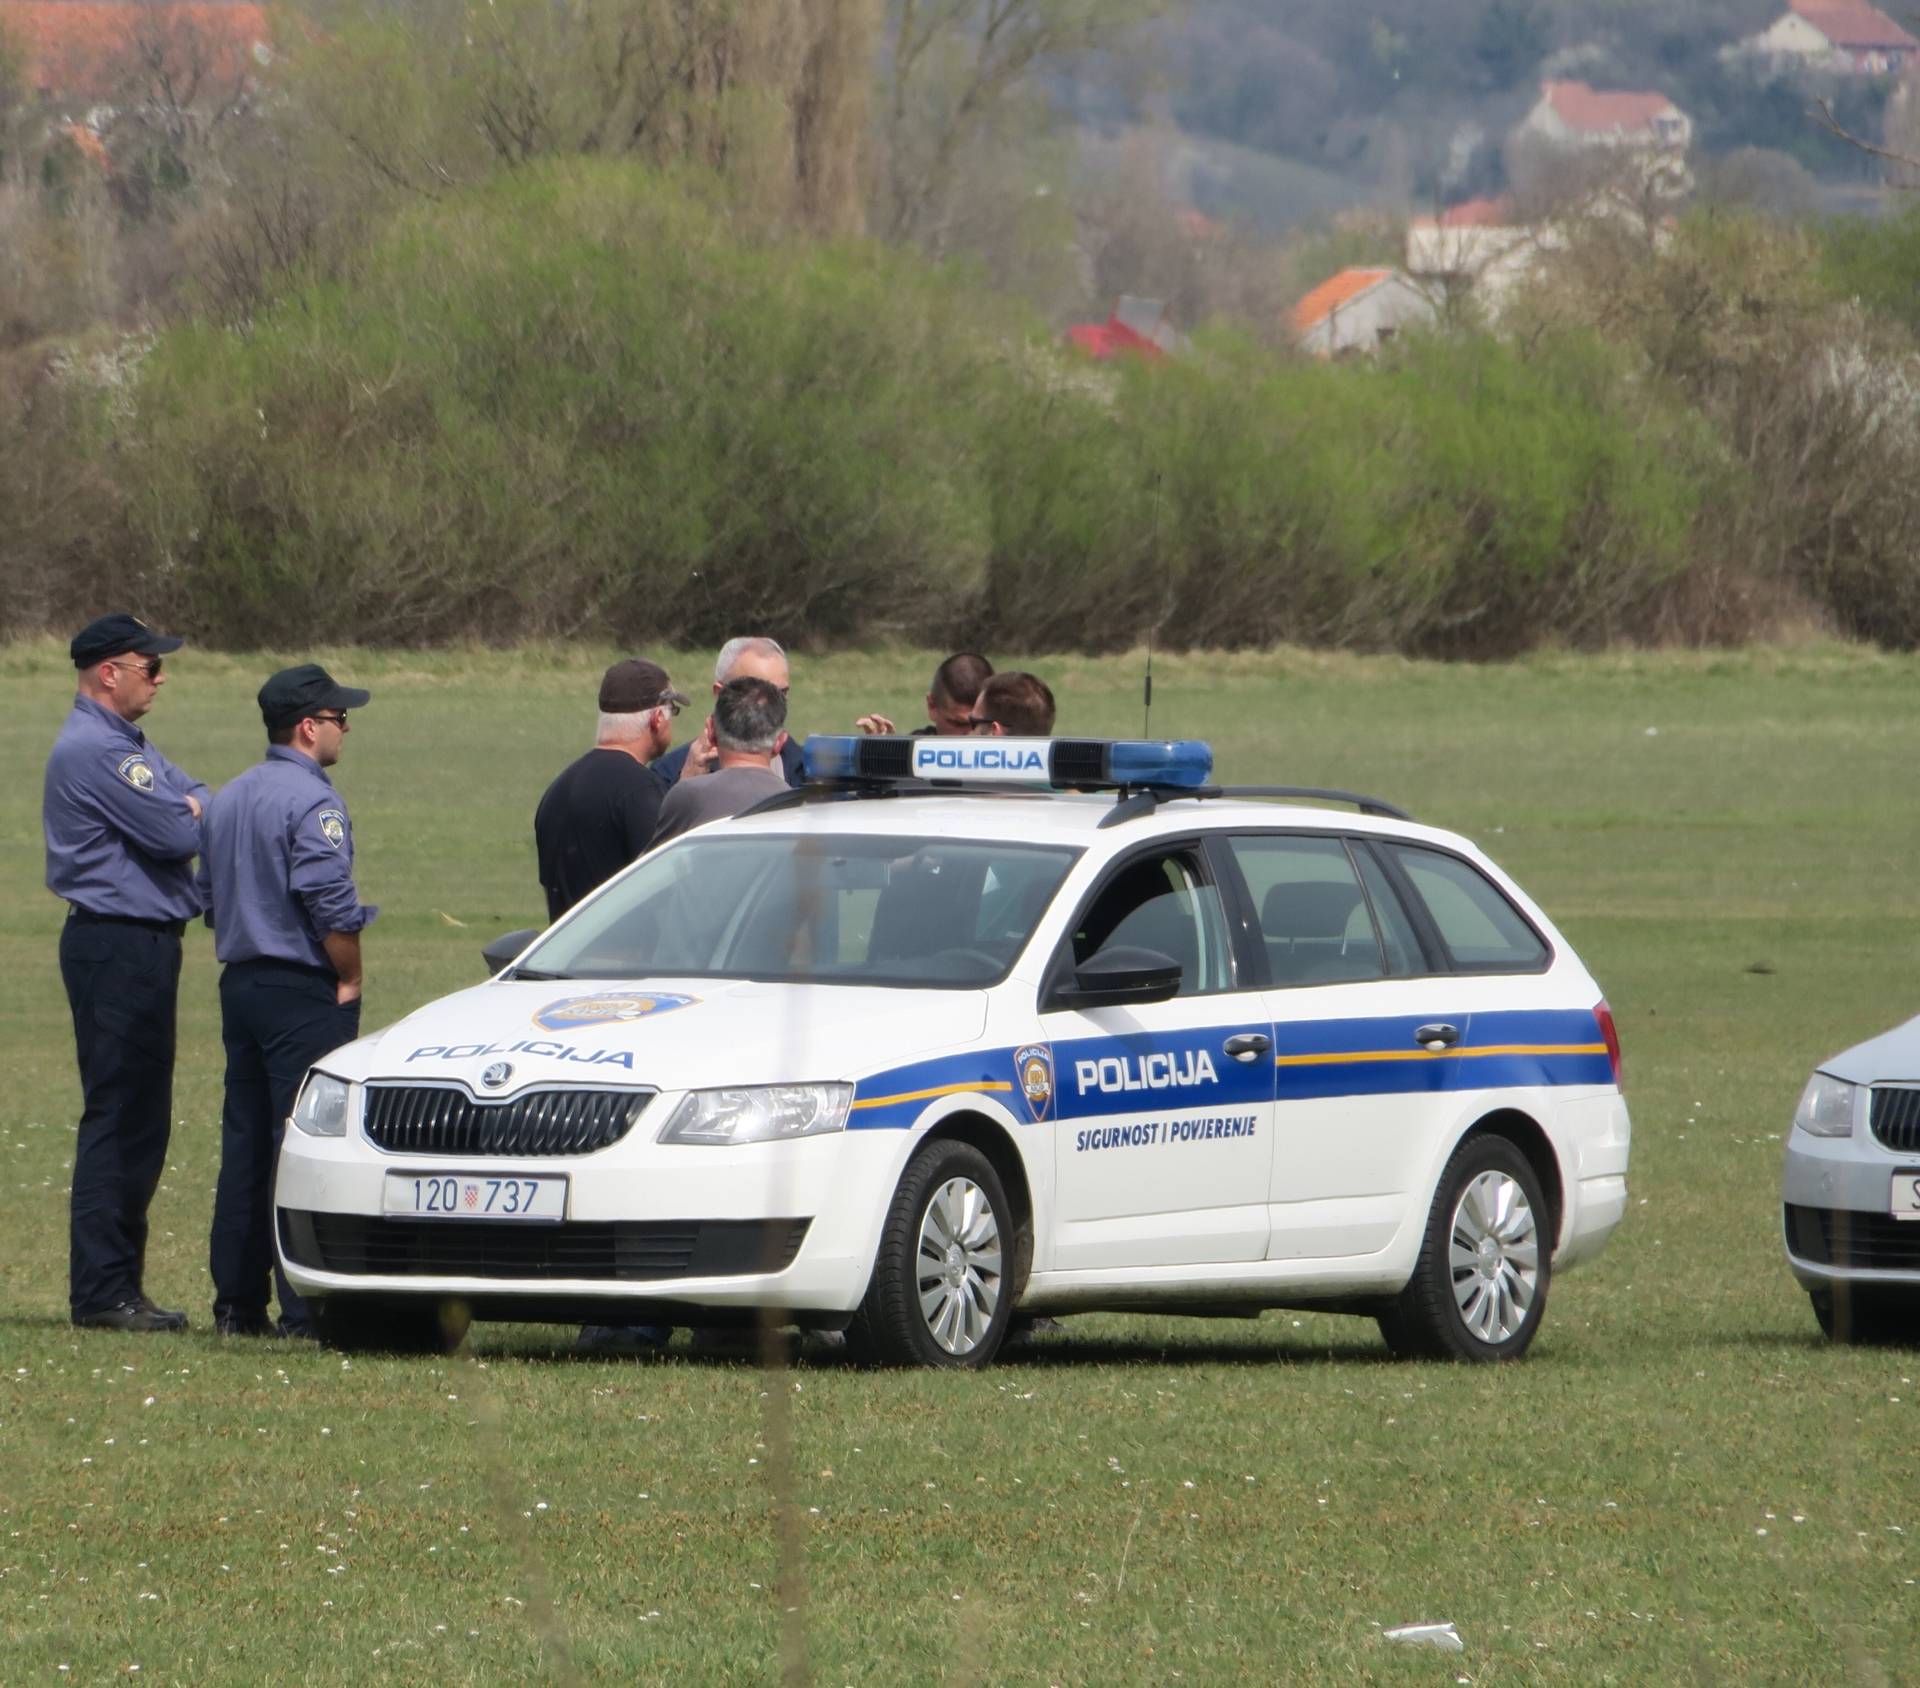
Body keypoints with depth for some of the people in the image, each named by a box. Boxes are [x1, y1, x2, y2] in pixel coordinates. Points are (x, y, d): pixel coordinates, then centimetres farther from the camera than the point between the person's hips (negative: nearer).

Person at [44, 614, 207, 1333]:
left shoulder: (127, 744, 19)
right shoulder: (94, 749, -16)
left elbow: (200, 806, 15)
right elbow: (177, 834, -19)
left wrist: (185, 812, -8)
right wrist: (189, 814, 3)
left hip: (142, 945, 11)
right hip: (117, 944, -11)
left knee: (137, 1121, 12)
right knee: (118, 1119, -10)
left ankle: (115, 1286, 17)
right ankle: (102, 1292, -9)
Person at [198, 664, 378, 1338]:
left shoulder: (227, 800, 14)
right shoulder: (311, 801, -14)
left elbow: (211, 898, 20)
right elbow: (329, 902, -23)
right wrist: (350, 978, -11)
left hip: (241, 982, 9)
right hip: (304, 994, -9)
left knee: (244, 1148, 11)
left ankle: (237, 1304, 13)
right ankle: (304, 1307, -11)